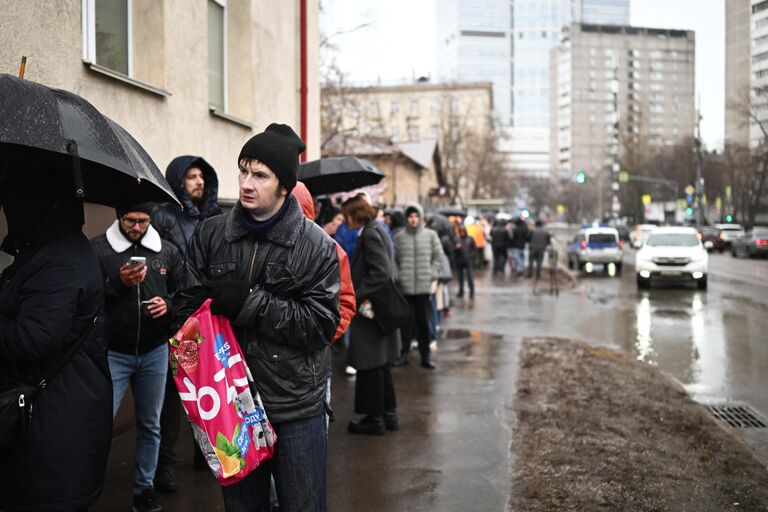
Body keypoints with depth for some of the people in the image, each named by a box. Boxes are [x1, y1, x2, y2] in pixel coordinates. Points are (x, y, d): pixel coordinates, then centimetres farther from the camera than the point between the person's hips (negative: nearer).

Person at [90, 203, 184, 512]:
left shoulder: (168, 251, 5)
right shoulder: (97, 249, -5)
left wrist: (169, 304, -10)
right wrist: (118, 283, -21)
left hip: (155, 352, 3)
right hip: (112, 352, -3)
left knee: (150, 425, 12)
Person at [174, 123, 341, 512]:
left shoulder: (317, 246, -8)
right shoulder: (209, 235, 2)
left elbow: (322, 324, -13)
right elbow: (187, 307, 3)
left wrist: (250, 303, -20)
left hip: (296, 408, -3)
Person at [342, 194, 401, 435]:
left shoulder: (370, 234, -16)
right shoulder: (377, 231, 13)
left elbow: (381, 272, -24)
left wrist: (357, 296, -21)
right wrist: (356, 293, 14)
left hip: (370, 311, -10)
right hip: (381, 310, 10)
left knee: (370, 367, -1)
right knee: (380, 366, 17)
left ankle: (375, 418, 8)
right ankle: (388, 414, 26)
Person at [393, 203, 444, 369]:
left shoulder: (430, 235, 4)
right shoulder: (399, 236, 2)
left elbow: (438, 257, 8)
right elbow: (392, 259, 4)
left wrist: (432, 274, 0)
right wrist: (397, 276, -3)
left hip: (424, 286, 0)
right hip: (404, 286, 0)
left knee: (423, 321, 3)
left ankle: (425, 355, 11)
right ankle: (403, 352, 17)